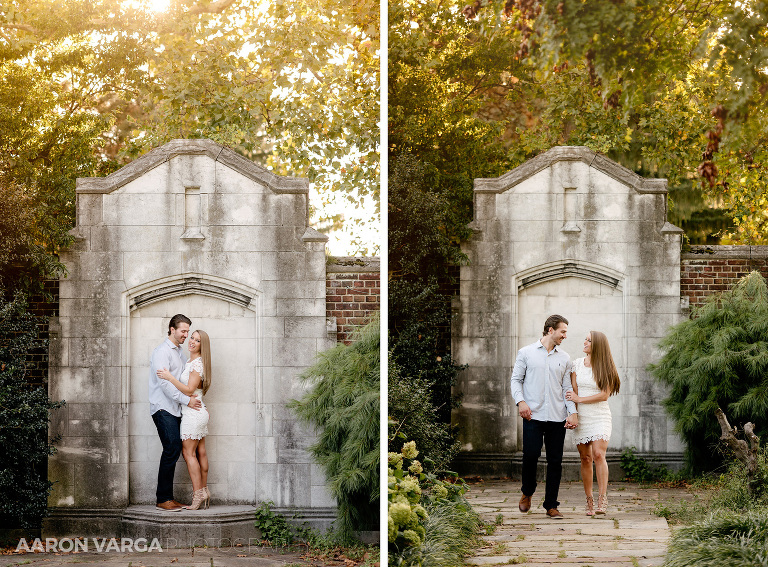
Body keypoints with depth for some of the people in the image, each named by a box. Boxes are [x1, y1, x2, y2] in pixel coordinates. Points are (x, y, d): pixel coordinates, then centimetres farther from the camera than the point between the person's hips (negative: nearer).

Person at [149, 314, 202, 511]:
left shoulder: (180, 353, 20)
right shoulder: (162, 352, -8)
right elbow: (164, 382, -18)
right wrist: (186, 400, -18)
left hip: (175, 409, 9)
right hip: (163, 408, -9)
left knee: (173, 450, 4)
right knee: (172, 448, -15)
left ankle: (165, 496, 8)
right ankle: (163, 499, -13)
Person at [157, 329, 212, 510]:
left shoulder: (197, 363, -15)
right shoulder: (191, 362, 15)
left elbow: (189, 390, -21)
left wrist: (170, 377, -21)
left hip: (192, 413, -10)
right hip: (200, 412, 10)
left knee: (188, 452, -7)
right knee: (200, 452, 11)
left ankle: (198, 493, -7)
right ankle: (204, 491, 15)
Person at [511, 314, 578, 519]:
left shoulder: (564, 358, 14)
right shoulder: (526, 353, 6)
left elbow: (567, 387, 14)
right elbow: (516, 379, 7)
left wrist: (572, 412, 2)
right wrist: (520, 401, -10)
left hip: (557, 417, 3)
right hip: (533, 416, -3)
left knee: (555, 462, 1)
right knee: (531, 455, -12)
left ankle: (551, 506, 8)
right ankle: (527, 493, 16)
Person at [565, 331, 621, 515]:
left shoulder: (606, 368, -1)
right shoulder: (577, 364, 8)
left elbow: (604, 395, -7)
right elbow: (573, 392, 6)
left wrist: (580, 399, -8)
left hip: (600, 416, -3)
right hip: (581, 416, 3)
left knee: (598, 454, -18)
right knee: (585, 459, 2)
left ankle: (602, 500, -19)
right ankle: (589, 502, 7)